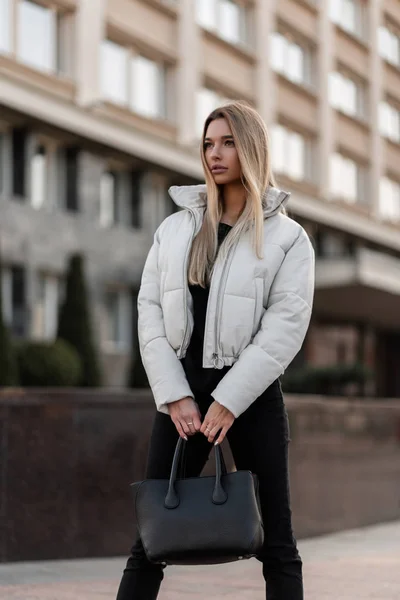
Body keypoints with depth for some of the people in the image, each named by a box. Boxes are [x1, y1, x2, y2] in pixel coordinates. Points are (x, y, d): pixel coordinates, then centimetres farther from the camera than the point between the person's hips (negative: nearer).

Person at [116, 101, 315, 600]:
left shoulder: (287, 236, 1)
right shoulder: (174, 228, 11)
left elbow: (286, 326, -8)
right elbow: (150, 311, 3)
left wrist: (229, 401, -16)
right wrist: (175, 395, -9)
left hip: (251, 392, -2)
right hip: (181, 390, 3)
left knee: (274, 537, 2)